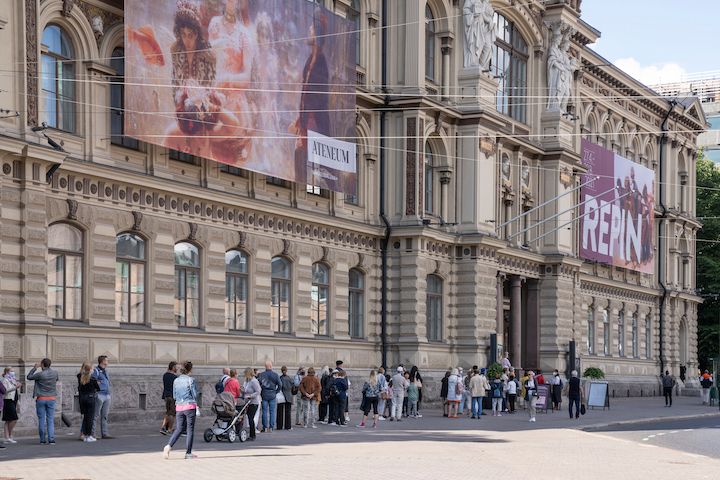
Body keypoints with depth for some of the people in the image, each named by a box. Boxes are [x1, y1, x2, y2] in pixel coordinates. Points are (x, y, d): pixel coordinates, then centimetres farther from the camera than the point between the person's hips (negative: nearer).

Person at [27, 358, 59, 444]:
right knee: (50, 420, 3)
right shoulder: (55, 373, 0)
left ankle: (42, 440, 5)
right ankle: (51, 439, -6)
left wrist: (35, 368, 6)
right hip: (51, 398, 3)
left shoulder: (40, 374, -12)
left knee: (41, 420, 4)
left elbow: (29, 377, 0)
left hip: (41, 399, -3)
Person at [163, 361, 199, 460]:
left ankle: (169, 446, -9)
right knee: (190, 429, 3)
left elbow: (174, 396, 12)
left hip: (179, 407, 5)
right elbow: (195, 395, -7)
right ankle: (188, 453, 5)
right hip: (190, 407, -5)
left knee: (179, 429, 11)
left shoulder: (176, 381, 8)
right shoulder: (190, 380, -9)